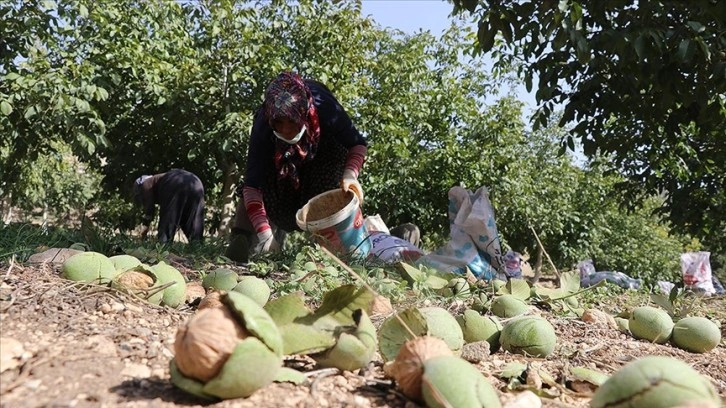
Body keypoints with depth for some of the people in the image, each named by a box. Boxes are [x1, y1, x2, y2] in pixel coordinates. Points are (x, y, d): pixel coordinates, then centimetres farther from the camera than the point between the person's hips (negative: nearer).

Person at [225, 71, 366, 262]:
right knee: (265, 181, -24)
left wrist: (350, 175, -45)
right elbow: (252, 185, -41)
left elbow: (358, 144, -24)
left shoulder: (327, 110, -42)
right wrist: (265, 235, -51)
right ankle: (241, 239, -22)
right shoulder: (262, 127, -41)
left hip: (323, 146, 1)